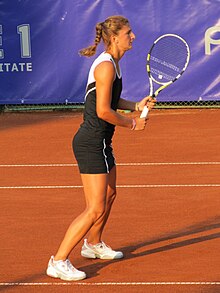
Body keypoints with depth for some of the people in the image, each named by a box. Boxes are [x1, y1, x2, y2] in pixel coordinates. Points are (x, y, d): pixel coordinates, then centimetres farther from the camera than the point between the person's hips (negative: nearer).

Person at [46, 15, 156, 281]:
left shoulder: (112, 63, 11)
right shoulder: (106, 66, -20)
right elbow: (103, 111, -22)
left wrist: (137, 105, 8)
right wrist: (132, 124, -9)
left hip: (100, 143, 11)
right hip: (91, 144, -11)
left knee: (109, 195, 27)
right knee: (95, 209, -11)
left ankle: (93, 245, 48)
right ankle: (58, 262, -8)